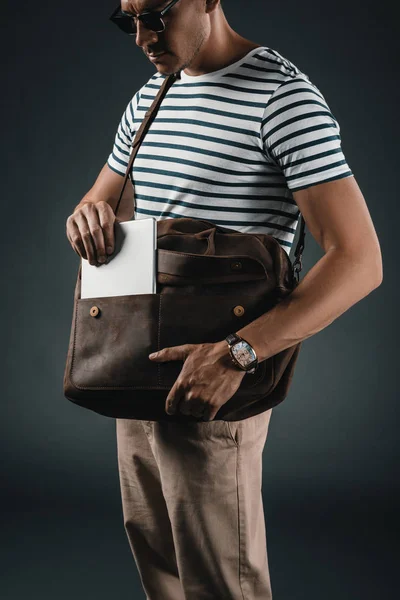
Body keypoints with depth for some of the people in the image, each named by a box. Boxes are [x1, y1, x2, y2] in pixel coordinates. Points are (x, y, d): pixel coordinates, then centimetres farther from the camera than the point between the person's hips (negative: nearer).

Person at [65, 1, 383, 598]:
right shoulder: (148, 97, 13)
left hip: (215, 382, -7)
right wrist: (88, 216, -3)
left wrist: (237, 353, -29)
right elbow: (101, 204, 24)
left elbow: (359, 260, -19)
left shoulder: (283, 95, -12)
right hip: (136, 371, 7)